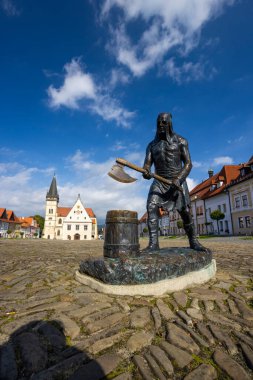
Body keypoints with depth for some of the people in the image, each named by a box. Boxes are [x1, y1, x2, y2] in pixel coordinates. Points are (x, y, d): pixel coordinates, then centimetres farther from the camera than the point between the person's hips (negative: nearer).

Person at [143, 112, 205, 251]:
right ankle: (153, 243, -18)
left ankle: (193, 241, 16)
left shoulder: (180, 141, 3)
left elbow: (188, 164, -4)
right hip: (159, 182, 2)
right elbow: (147, 163, 1)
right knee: (151, 207, -19)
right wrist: (145, 171, -25)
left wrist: (178, 179, -22)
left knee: (185, 212, -3)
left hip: (178, 181, -2)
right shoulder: (152, 145, 11)